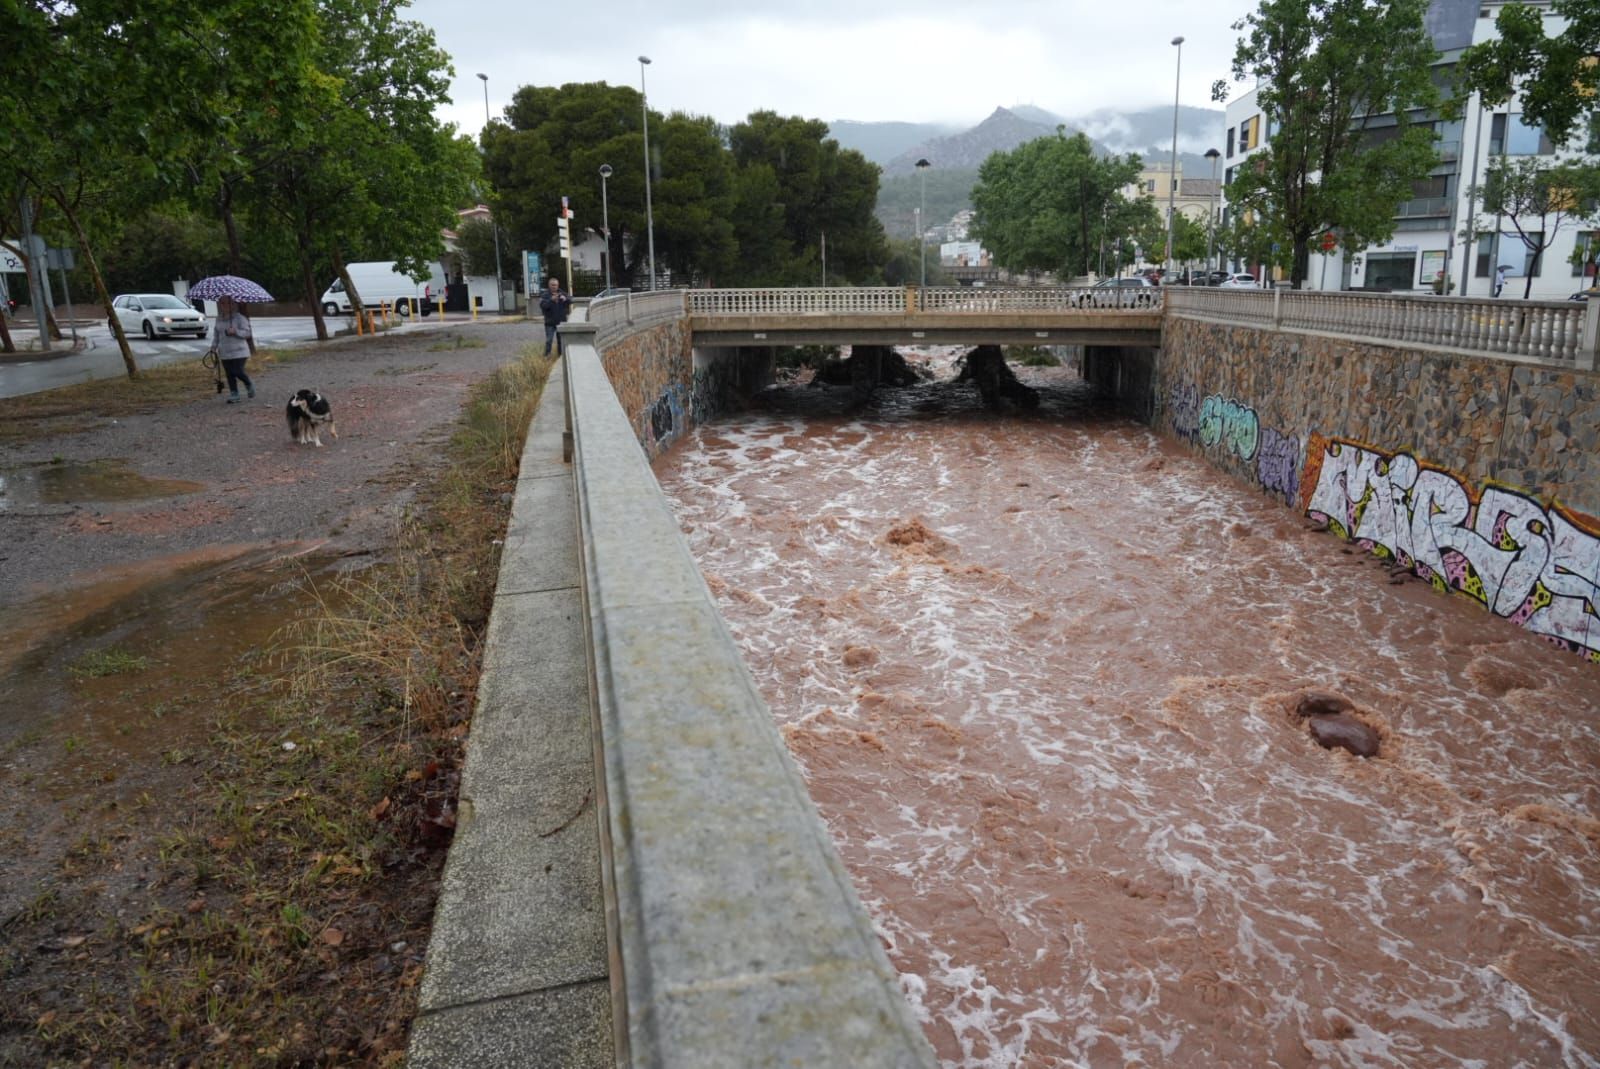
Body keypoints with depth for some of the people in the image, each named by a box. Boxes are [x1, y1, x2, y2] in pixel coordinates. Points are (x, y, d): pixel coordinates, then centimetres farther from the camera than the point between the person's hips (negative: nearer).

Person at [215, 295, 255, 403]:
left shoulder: (239, 317, -6)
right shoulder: (219, 318, 12)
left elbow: (247, 333, -9)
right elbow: (217, 334, 21)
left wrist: (235, 332, -24)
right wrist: (215, 347, 16)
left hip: (239, 351, -5)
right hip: (225, 353, 5)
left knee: (238, 372, -11)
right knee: (230, 375, 4)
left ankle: (250, 386, 18)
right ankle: (234, 395, 10)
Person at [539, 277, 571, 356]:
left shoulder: (562, 293, 7)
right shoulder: (546, 295, -5)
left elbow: (570, 301, 3)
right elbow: (542, 305, -17)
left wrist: (565, 298, -19)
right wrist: (551, 300, -30)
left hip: (561, 321, 4)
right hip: (550, 322, -4)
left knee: (561, 340, 11)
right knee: (549, 340, -6)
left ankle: (560, 355, 22)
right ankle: (546, 355, 1)